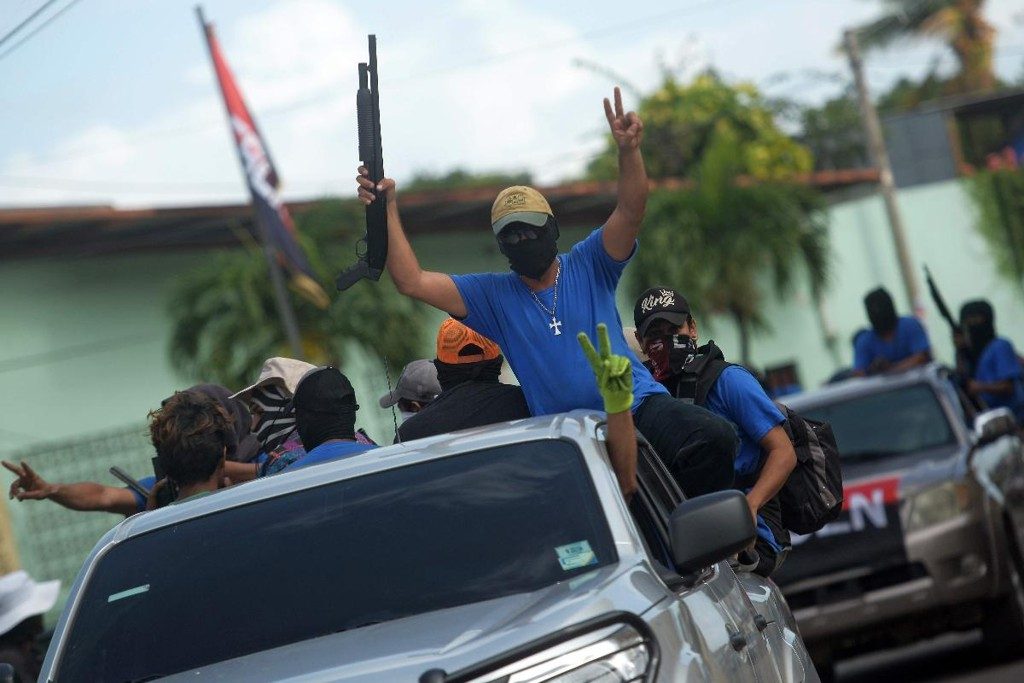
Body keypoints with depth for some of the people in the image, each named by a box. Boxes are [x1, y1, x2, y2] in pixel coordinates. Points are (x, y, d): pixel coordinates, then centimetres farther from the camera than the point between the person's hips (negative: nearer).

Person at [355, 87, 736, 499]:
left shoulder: (588, 266, 10)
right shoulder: (493, 295, 13)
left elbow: (630, 213, -6)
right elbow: (412, 282, 5)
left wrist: (629, 150, -25)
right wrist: (389, 210, -4)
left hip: (639, 407, -1)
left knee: (714, 438, -28)